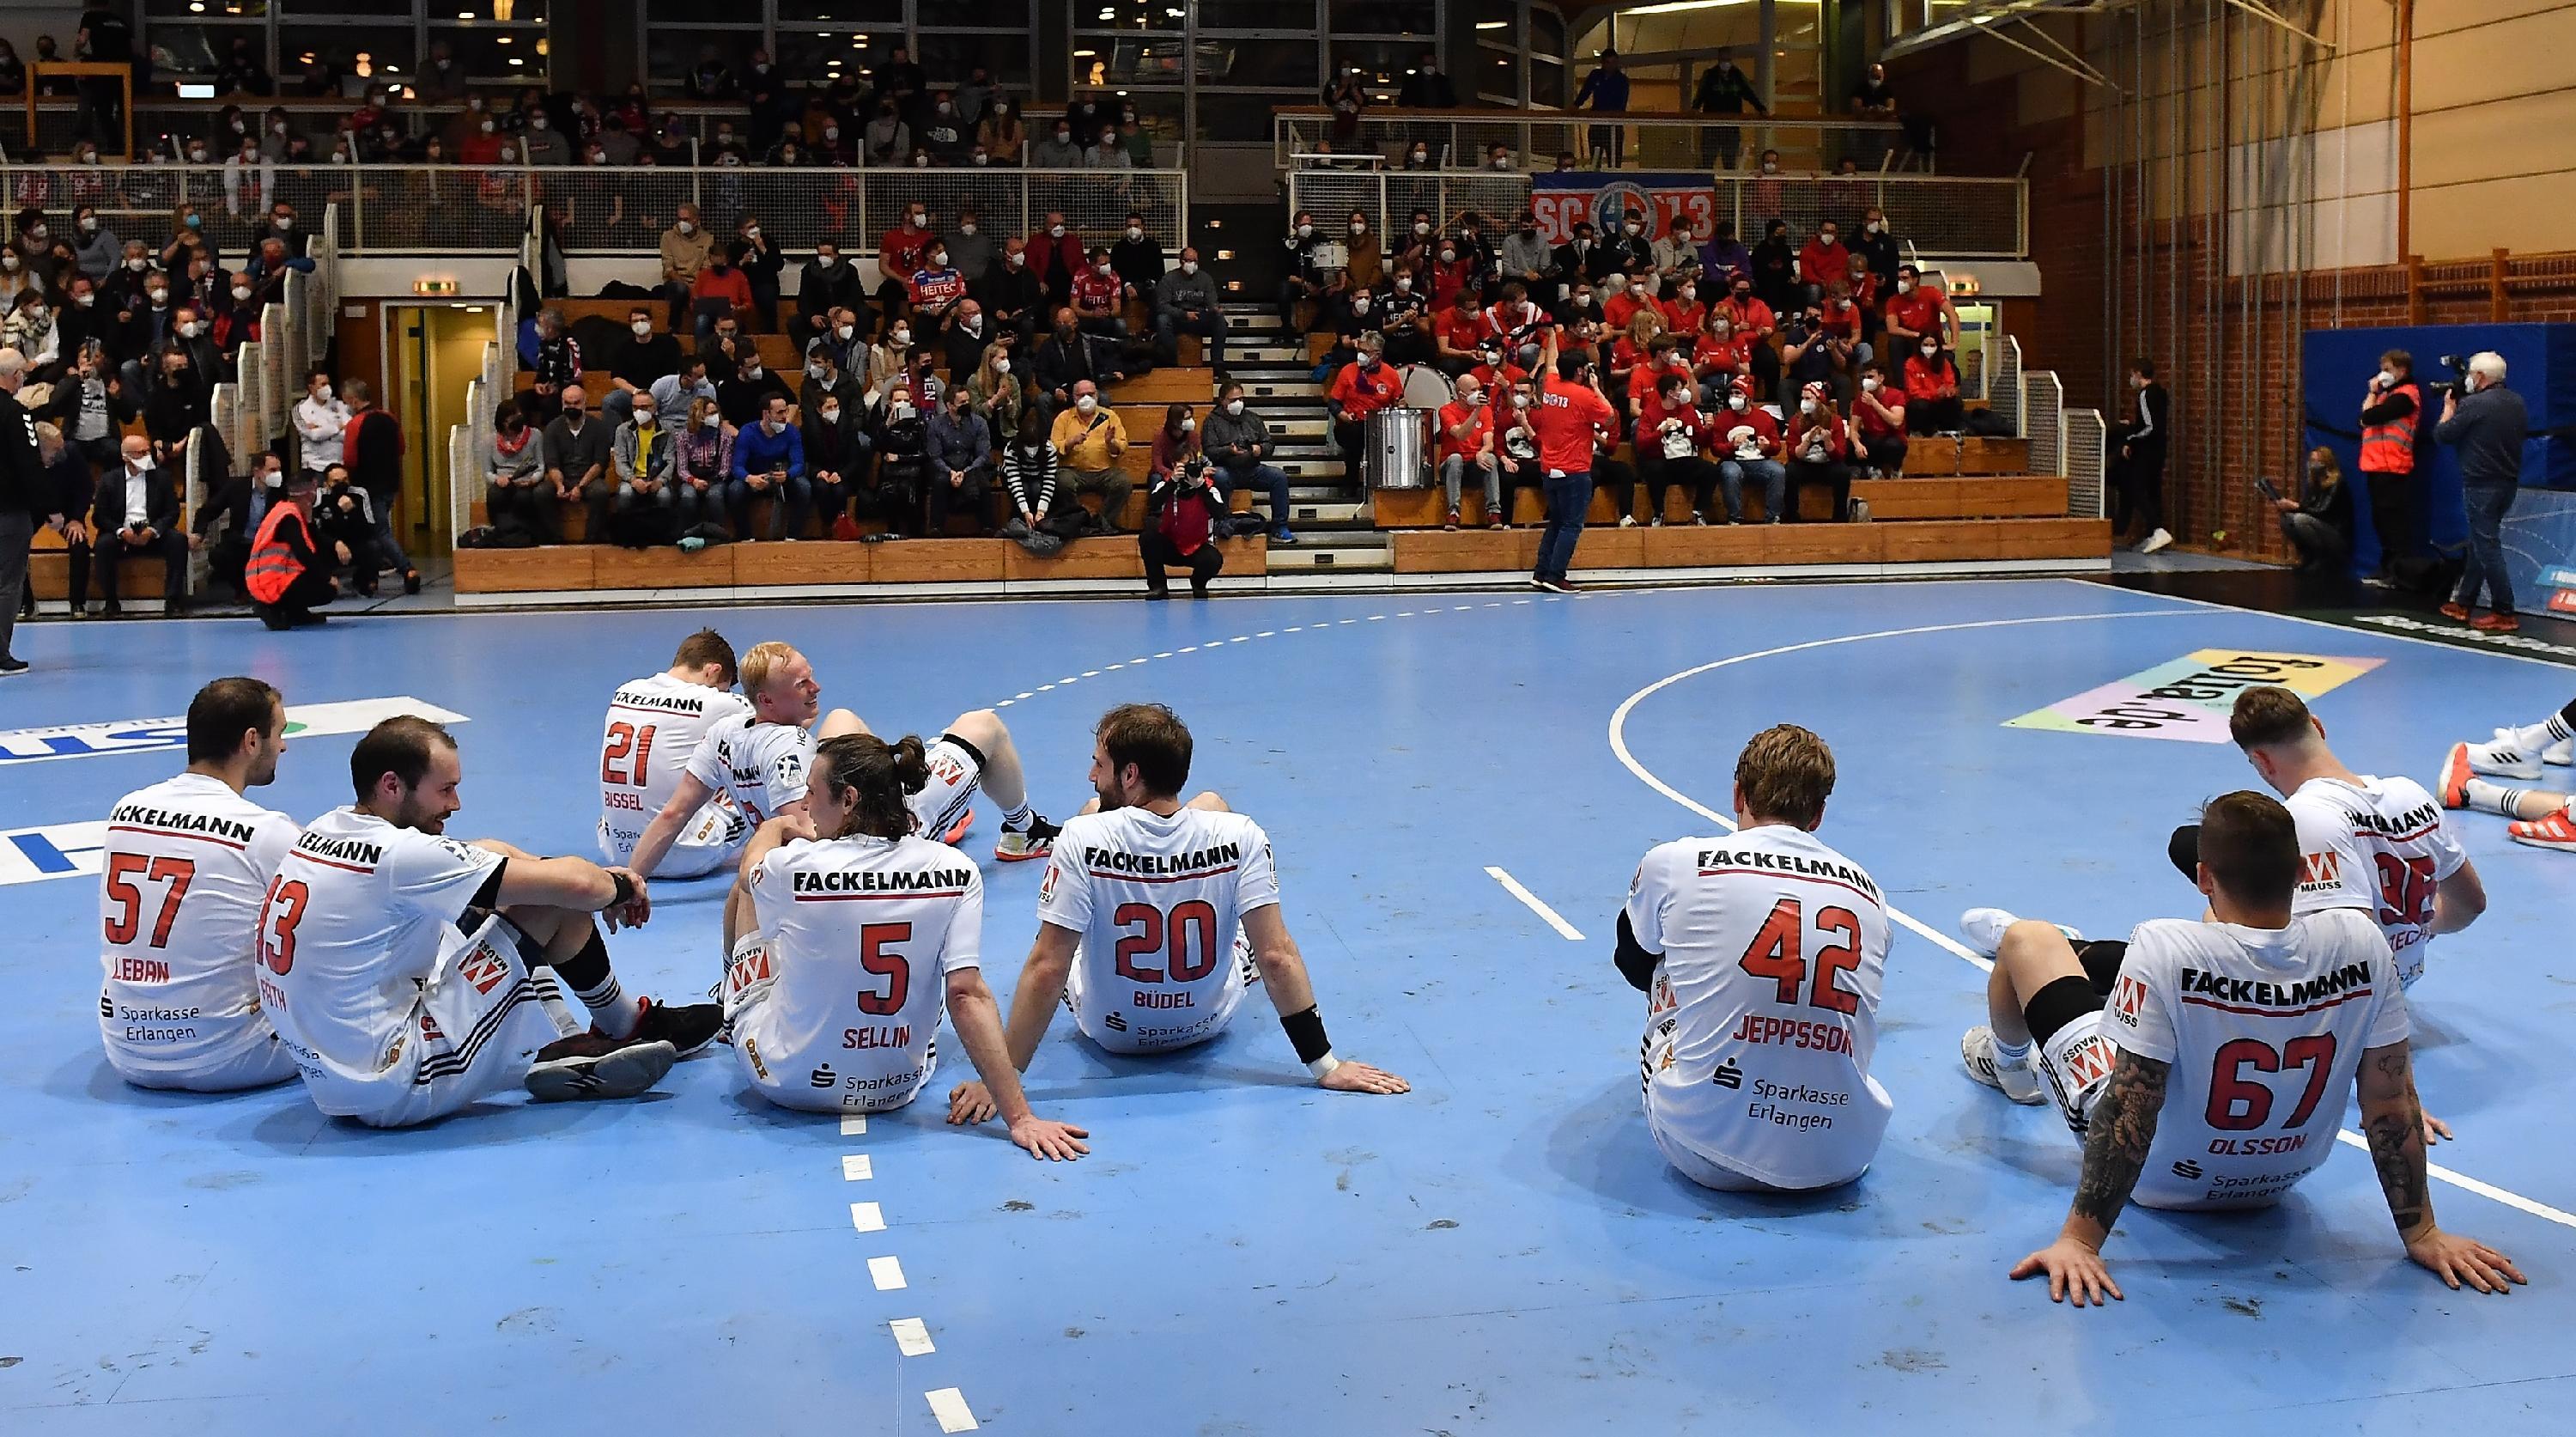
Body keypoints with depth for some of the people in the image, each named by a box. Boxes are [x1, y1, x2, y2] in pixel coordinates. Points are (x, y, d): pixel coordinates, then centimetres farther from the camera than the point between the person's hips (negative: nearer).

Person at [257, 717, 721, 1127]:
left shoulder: (323, 832, 7)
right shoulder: (399, 854, -20)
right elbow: (577, 884, -21)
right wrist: (620, 886, 3)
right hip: (398, 1091, -9)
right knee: (555, 902, -7)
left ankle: (563, 1046, 16)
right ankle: (627, 1025, 19)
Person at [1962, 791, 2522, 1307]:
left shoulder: (2162, 952, -35)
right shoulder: (2361, 944, -24)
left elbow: (2127, 1111, -33)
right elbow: (2391, 1101, -16)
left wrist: (2079, 1241, -25)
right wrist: (2421, 1233, -5)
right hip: (2277, 1184, 4)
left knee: (2027, 939, 17)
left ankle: (2008, 1062, 52)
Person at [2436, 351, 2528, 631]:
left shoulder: (2473, 404, -17)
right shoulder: (2517, 403, 7)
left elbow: (2442, 434, -9)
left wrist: (2449, 407, 9)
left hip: (2481, 485, -8)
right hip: (2508, 482, 8)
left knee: (2487, 547, -4)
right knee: (2478, 544, 17)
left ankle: (2504, 614, -5)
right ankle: (2463, 603, 25)